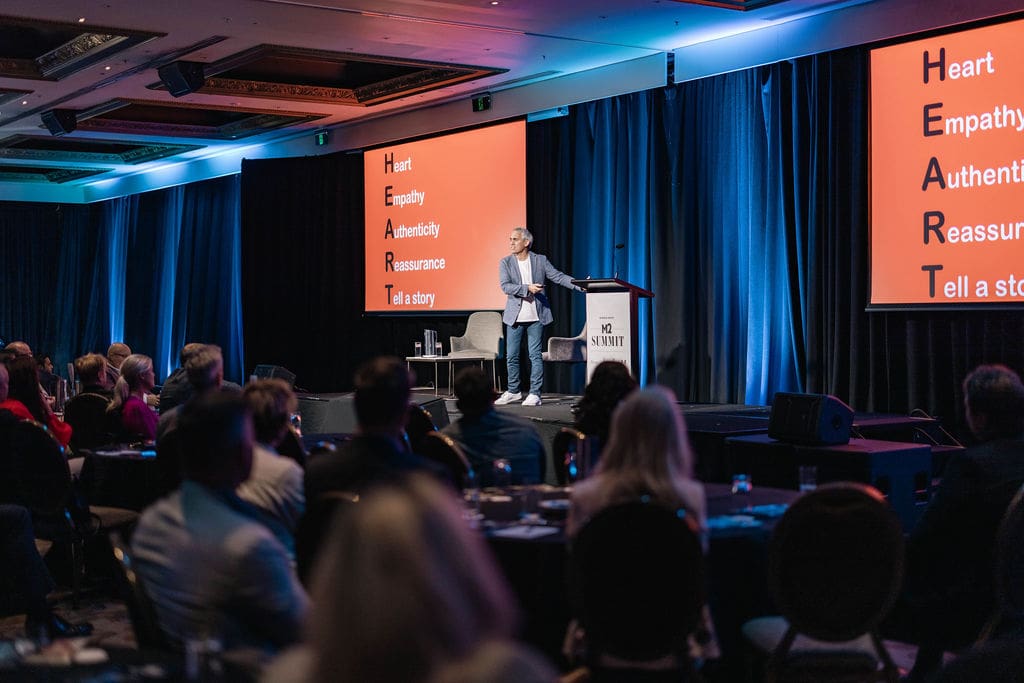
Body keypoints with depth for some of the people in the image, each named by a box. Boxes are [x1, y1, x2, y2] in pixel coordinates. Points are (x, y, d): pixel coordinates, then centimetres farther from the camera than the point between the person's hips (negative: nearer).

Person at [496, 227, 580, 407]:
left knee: (535, 355, -2)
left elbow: (558, 276, 1)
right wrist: (527, 289, -21)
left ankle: (535, 394, 2)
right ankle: (514, 391, 20)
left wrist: (578, 284, -13)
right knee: (512, 356, 6)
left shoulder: (540, 260, 3)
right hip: (515, 316, 1)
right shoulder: (505, 263, 2)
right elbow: (505, 286, -9)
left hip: (536, 317, -1)